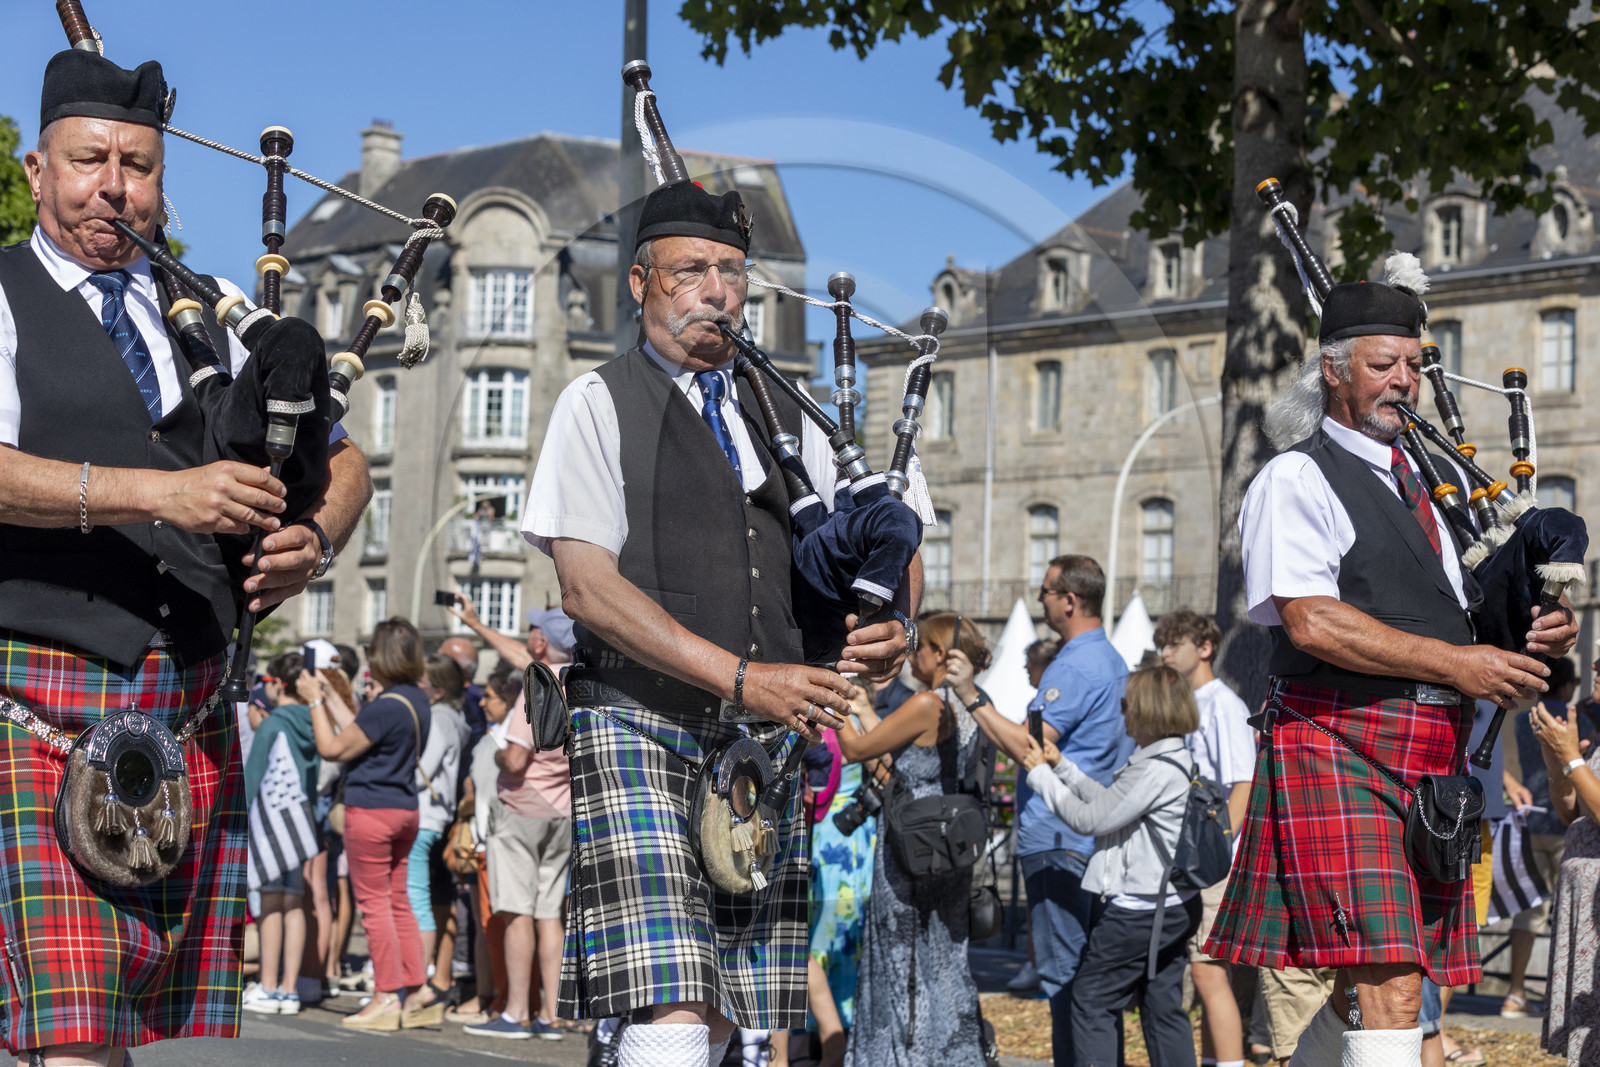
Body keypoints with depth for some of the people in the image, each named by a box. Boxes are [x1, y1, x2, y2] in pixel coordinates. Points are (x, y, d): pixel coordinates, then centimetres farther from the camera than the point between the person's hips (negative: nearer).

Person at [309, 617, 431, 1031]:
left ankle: (387, 997, 0)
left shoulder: (386, 707, -20)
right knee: (397, 900, 15)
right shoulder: (417, 701, 7)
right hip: (405, 810, 9)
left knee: (373, 903, -2)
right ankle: (415, 989, 16)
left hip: (371, 811, -9)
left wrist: (316, 702, -5)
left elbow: (332, 748, -14)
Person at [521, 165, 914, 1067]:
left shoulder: (783, 415, 18)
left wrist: (889, 630, -4)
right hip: (640, 725, -5)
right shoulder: (601, 404, 3)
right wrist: (742, 677, -16)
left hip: (765, 747, 5)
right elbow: (588, 587, -8)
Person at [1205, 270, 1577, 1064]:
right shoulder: (1296, 480, -3)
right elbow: (1312, 623, -15)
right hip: (1340, 747, -7)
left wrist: (1534, 637, 1)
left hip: (1434, 754, 7)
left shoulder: (1431, 481, 20)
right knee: (1388, 986, -15)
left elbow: (1462, 620, 23)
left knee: (1371, 983, 12)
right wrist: (1453, 663, -16)